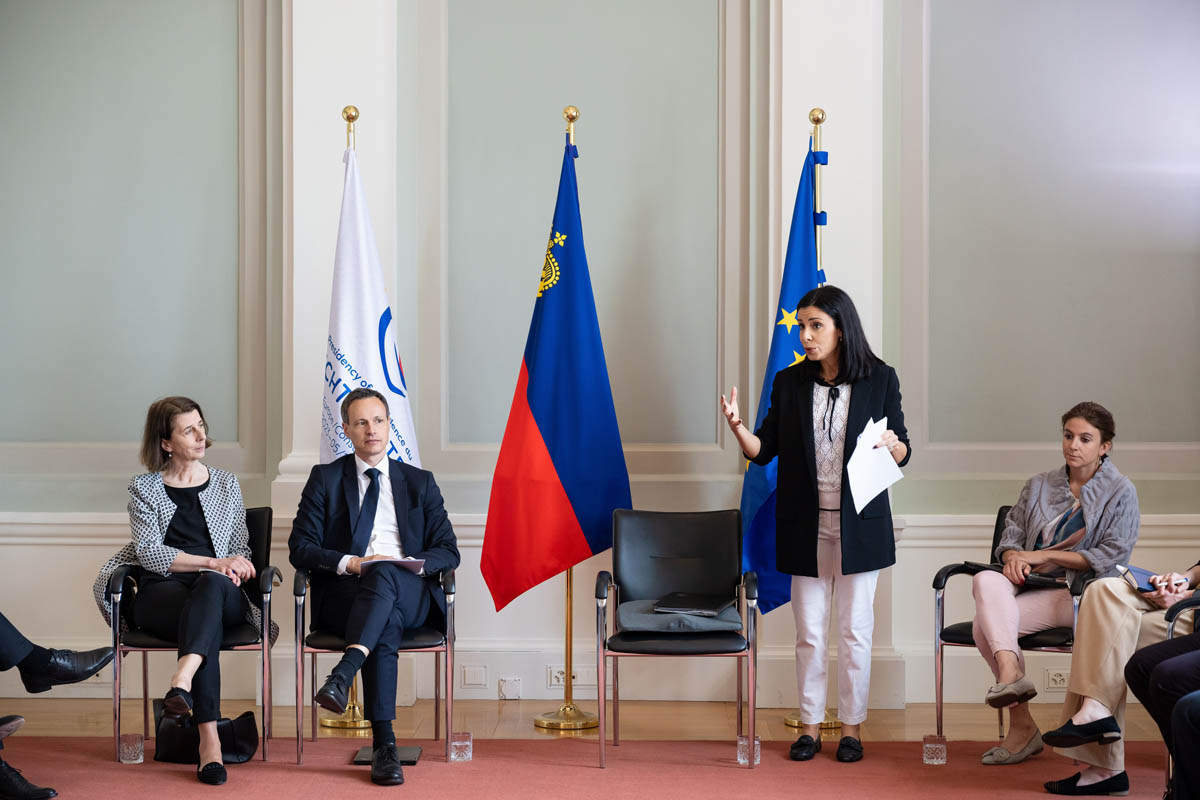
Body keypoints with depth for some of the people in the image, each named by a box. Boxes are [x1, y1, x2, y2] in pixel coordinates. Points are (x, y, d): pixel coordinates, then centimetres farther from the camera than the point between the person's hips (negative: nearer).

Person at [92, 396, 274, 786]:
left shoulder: (225, 483, 19)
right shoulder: (144, 488, 11)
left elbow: (241, 549, 19)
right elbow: (149, 553, -3)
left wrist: (232, 567, -6)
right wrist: (211, 562, -14)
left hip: (221, 592, 2)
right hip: (161, 594, -2)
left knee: (211, 586, -39)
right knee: (208, 619, -39)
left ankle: (182, 681, -61)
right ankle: (209, 739, -50)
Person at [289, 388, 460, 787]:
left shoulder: (420, 482, 19)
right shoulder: (325, 479, 15)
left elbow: (448, 550, 11)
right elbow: (300, 547, 4)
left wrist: (414, 564, -12)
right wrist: (349, 563, -14)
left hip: (409, 593, 1)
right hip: (344, 592, -1)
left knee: (385, 573, -38)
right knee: (385, 627, -37)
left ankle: (343, 675, -54)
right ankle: (383, 744, -45)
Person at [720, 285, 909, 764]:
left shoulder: (880, 380, -1)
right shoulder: (789, 383, 5)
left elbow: (903, 452, 4)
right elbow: (764, 451, 3)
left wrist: (891, 446, -18)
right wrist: (737, 426, -16)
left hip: (859, 526, -2)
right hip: (806, 527, 2)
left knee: (855, 630, 5)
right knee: (809, 631, 7)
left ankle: (852, 726, 17)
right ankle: (810, 726, 17)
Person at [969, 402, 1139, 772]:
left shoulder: (1120, 492, 5)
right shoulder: (1039, 485, 21)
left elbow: (1111, 557, -5)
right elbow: (1012, 531, 19)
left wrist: (1048, 555, -9)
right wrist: (1013, 556, -6)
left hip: (1079, 593, -5)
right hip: (1031, 587, 6)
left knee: (985, 623, -29)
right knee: (986, 580, -32)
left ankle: (1021, 726, -28)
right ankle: (1010, 673, -39)